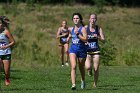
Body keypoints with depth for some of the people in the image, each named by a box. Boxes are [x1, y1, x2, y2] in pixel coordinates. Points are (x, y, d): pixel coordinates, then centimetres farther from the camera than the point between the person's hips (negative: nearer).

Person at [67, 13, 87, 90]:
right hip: (73, 49, 3)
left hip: (81, 49, -2)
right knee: (73, 66, -18)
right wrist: (69, 37, 11)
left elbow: (85, 40, -19)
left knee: (81, 67, 15)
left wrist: (77, 34, -24)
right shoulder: (71, 29, 8)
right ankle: (73, 84, -26)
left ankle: (83, 81, 44)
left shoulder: (83, 29, -8)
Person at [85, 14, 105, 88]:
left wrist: (98, 37, -20)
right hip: (87, 51, -1)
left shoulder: (99, 28, 2)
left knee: (96, 69, -2)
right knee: (88, 67, -18)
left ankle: (95, 84, 16)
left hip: (96, 51, 1)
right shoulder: (85, 28, -2)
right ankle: (89, 70, 21)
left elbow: (103, 40, 0)